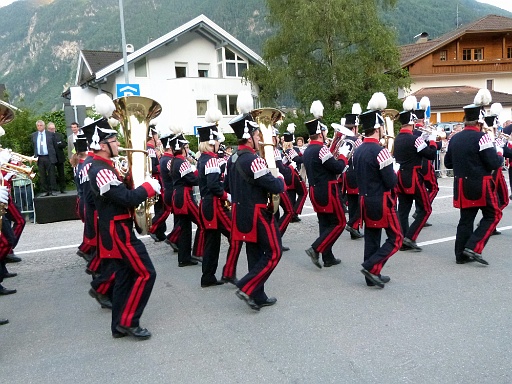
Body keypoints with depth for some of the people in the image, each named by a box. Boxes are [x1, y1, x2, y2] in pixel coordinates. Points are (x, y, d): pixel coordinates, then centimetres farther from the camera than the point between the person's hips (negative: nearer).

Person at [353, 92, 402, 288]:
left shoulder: (357, 151, 6)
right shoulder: (380, 151, -20)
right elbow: (391, 182, -19)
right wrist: (395, 171, 0)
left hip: (365, 200, 8)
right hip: (382, 202, -8)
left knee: (371, 238, 13)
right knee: (395, 237, 4)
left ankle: (372, 276, 19)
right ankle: (371, 267, -6)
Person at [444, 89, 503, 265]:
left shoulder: (454, 138, 6)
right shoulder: (481, 137, -15)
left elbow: (448, 163, 14)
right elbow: (494, 164, -16)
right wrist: (499, 153, 3)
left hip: (462, 185, 7)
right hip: (481, 185, -6)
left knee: (466, 219, 12)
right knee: (493, 215, 8)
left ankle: (461, 254, 13)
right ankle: (473, 247, -3)